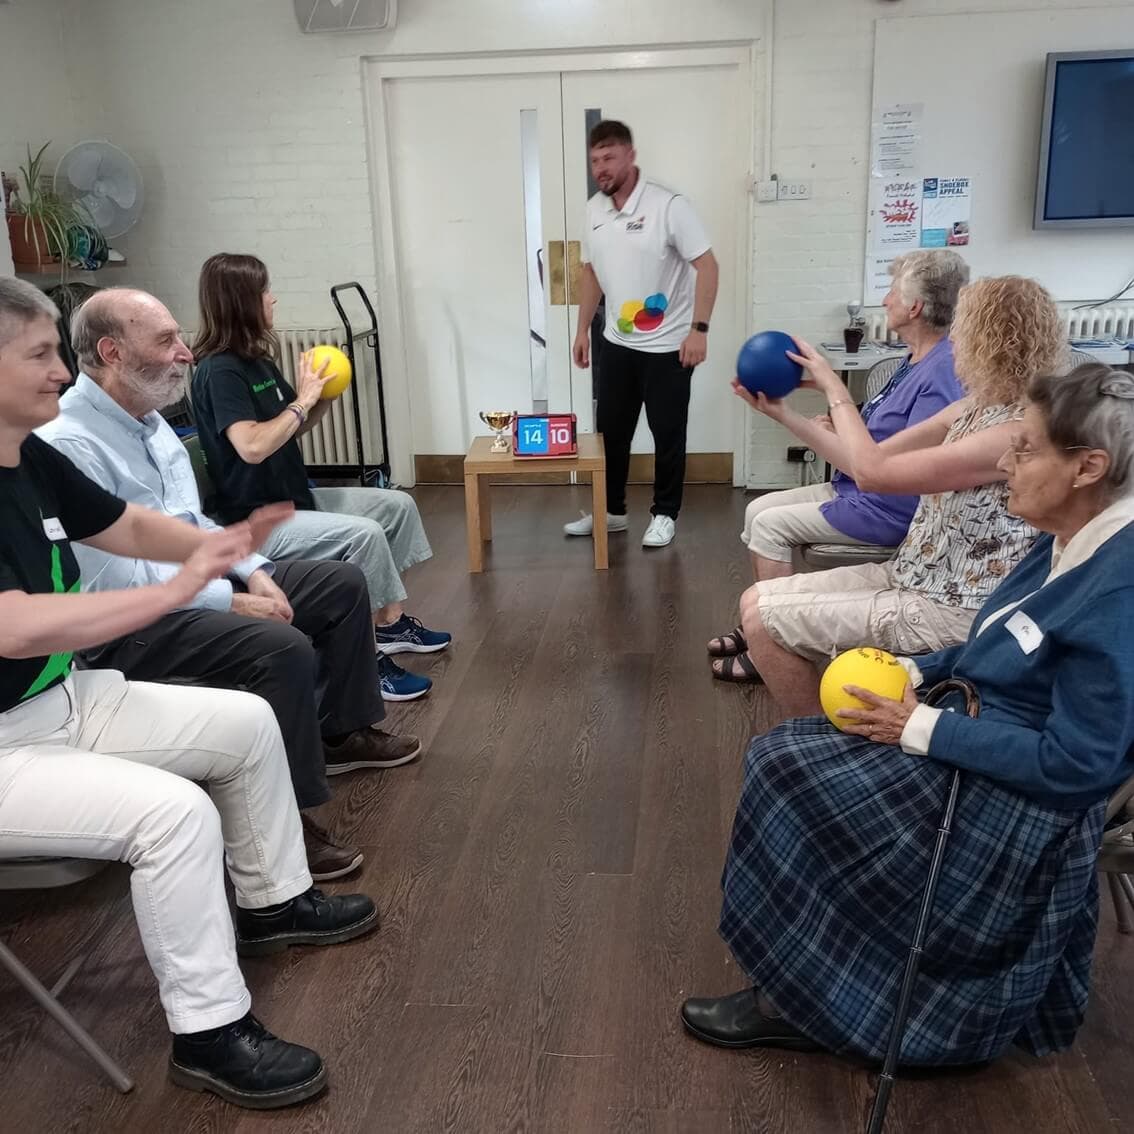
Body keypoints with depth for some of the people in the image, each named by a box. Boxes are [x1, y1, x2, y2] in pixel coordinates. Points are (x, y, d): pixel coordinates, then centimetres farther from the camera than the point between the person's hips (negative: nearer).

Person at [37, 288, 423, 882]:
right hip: (129, 624, -10)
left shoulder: (146, 419, 7)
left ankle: (340, 733, 24)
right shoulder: (67, 443, -23)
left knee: (343, 583, 9)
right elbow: (113, 582, -26)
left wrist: (253, 570, -1)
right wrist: (231, 602, -21)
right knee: (283, 648, -31)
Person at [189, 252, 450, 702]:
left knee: (398, 505, 9)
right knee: (363, 534, -28)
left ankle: (391, 625, 13)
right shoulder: (219, 370, -16)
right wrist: (301, 401, -17)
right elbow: (252, 446, -29)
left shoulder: (258, 359, 11)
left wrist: (319, 400, 0)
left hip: (293, 498, 10)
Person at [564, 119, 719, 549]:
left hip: (668, 346, -6)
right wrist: (582, 330, 14)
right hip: (617, 344, 6)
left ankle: (665, 514, 20)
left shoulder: (667, 205, -14)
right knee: (611, 431, 13)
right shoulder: (593, 210, 4)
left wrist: (699, 329, -21)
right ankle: (611, 511, 28)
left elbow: (707, 266, -15)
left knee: (667, 434, 5)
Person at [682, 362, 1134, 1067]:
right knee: (786, 762, 5)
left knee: (790, 783, -9)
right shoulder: (1071, 544, 2)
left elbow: (1075, 764, -27)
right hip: (982, 736, 9)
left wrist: (921, 729, -22)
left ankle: (806, 1002, 11)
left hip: (1019, 802, -9)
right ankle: (806, 987, 17)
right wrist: (913, 672, 0)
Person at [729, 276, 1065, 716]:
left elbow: (872, 472, -23)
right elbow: (874, 461, 9)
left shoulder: (1015, 434, -24)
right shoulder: (974, 409, 5)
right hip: (910, 579, 9)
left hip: (949, 612, -9)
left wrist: (834, 389, -10)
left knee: (763, 619, -13)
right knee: (756, 601, 3)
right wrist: (783, 413, 6)